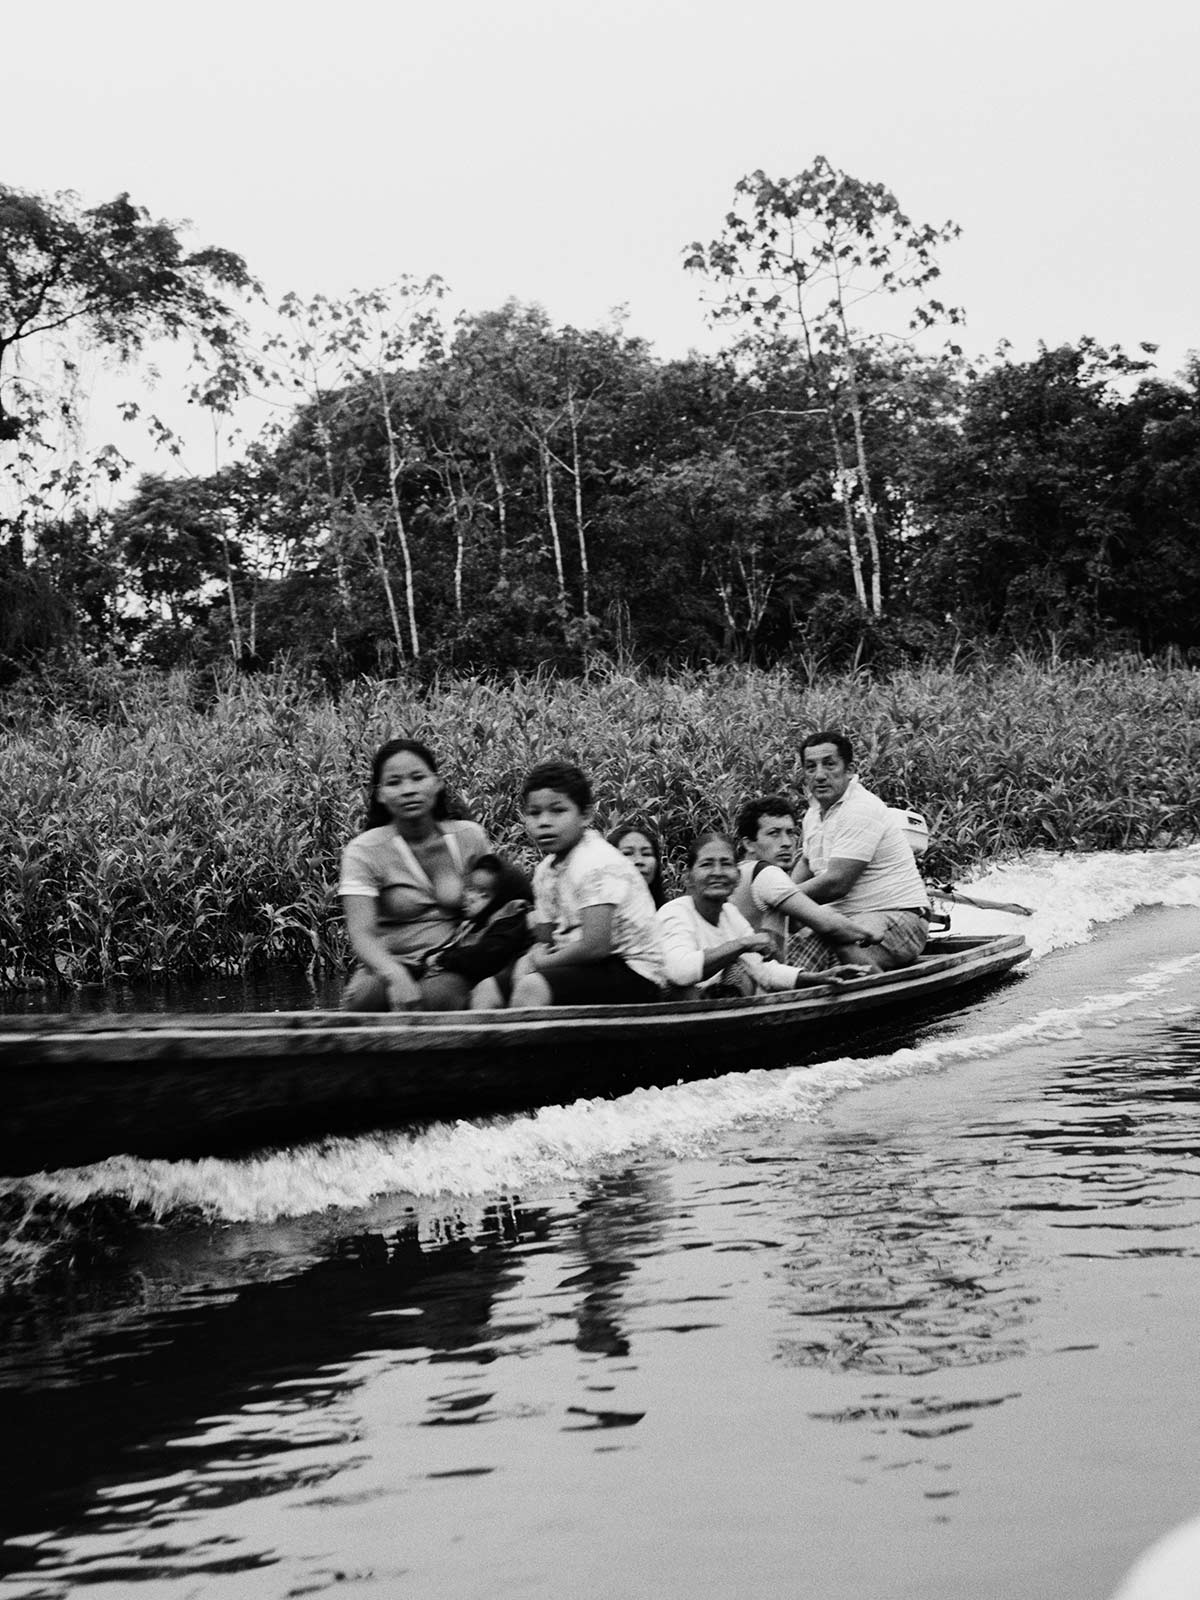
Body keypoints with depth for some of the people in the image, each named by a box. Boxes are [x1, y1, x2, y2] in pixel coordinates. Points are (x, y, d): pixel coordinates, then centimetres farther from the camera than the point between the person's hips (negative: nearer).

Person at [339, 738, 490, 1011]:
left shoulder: (469, 838, 6)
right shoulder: (363, 851, -4)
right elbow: (361, 934, -16)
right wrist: (395, 975, -36)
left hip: (452, 970, 1)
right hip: (388, 964, -1)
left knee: (436, 996, -35)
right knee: (365, 995, -37)